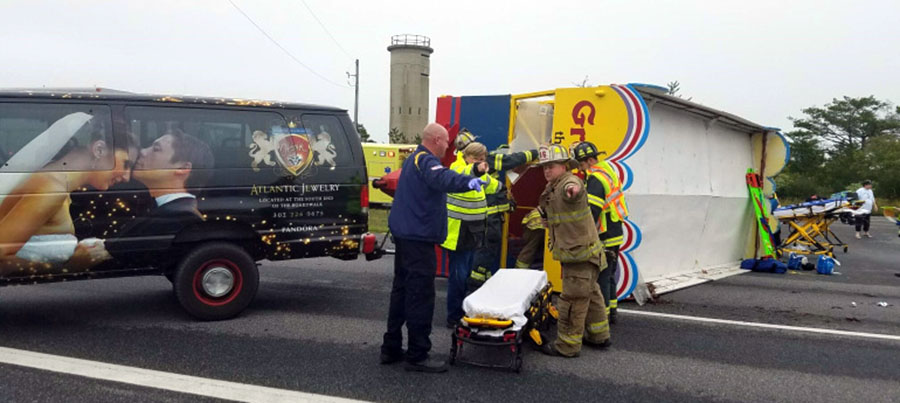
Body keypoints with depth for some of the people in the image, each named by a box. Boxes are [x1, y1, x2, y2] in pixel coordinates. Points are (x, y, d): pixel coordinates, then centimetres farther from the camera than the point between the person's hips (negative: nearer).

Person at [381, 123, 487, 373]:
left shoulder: (414, 159, 20)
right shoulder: (426, 160, -14)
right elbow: (442, 178, -38)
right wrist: (468, 182, -55)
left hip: (405, 235, 11)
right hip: (419, 238, -11)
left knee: (401, 292, 15)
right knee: (421, 297, -7)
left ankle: (391, 348, 22)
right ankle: (417, 355, -3)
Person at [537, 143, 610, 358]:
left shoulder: (569, 182, -20)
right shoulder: (552, 189, 13)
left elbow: (573, 188, -48)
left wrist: (573, 190, -67)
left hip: (580, 253, -11)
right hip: (579, 252, 11)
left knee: (573, 299, -4)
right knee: (590, 293, 21)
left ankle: (567, 345, 5)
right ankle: (599, 335, 35)